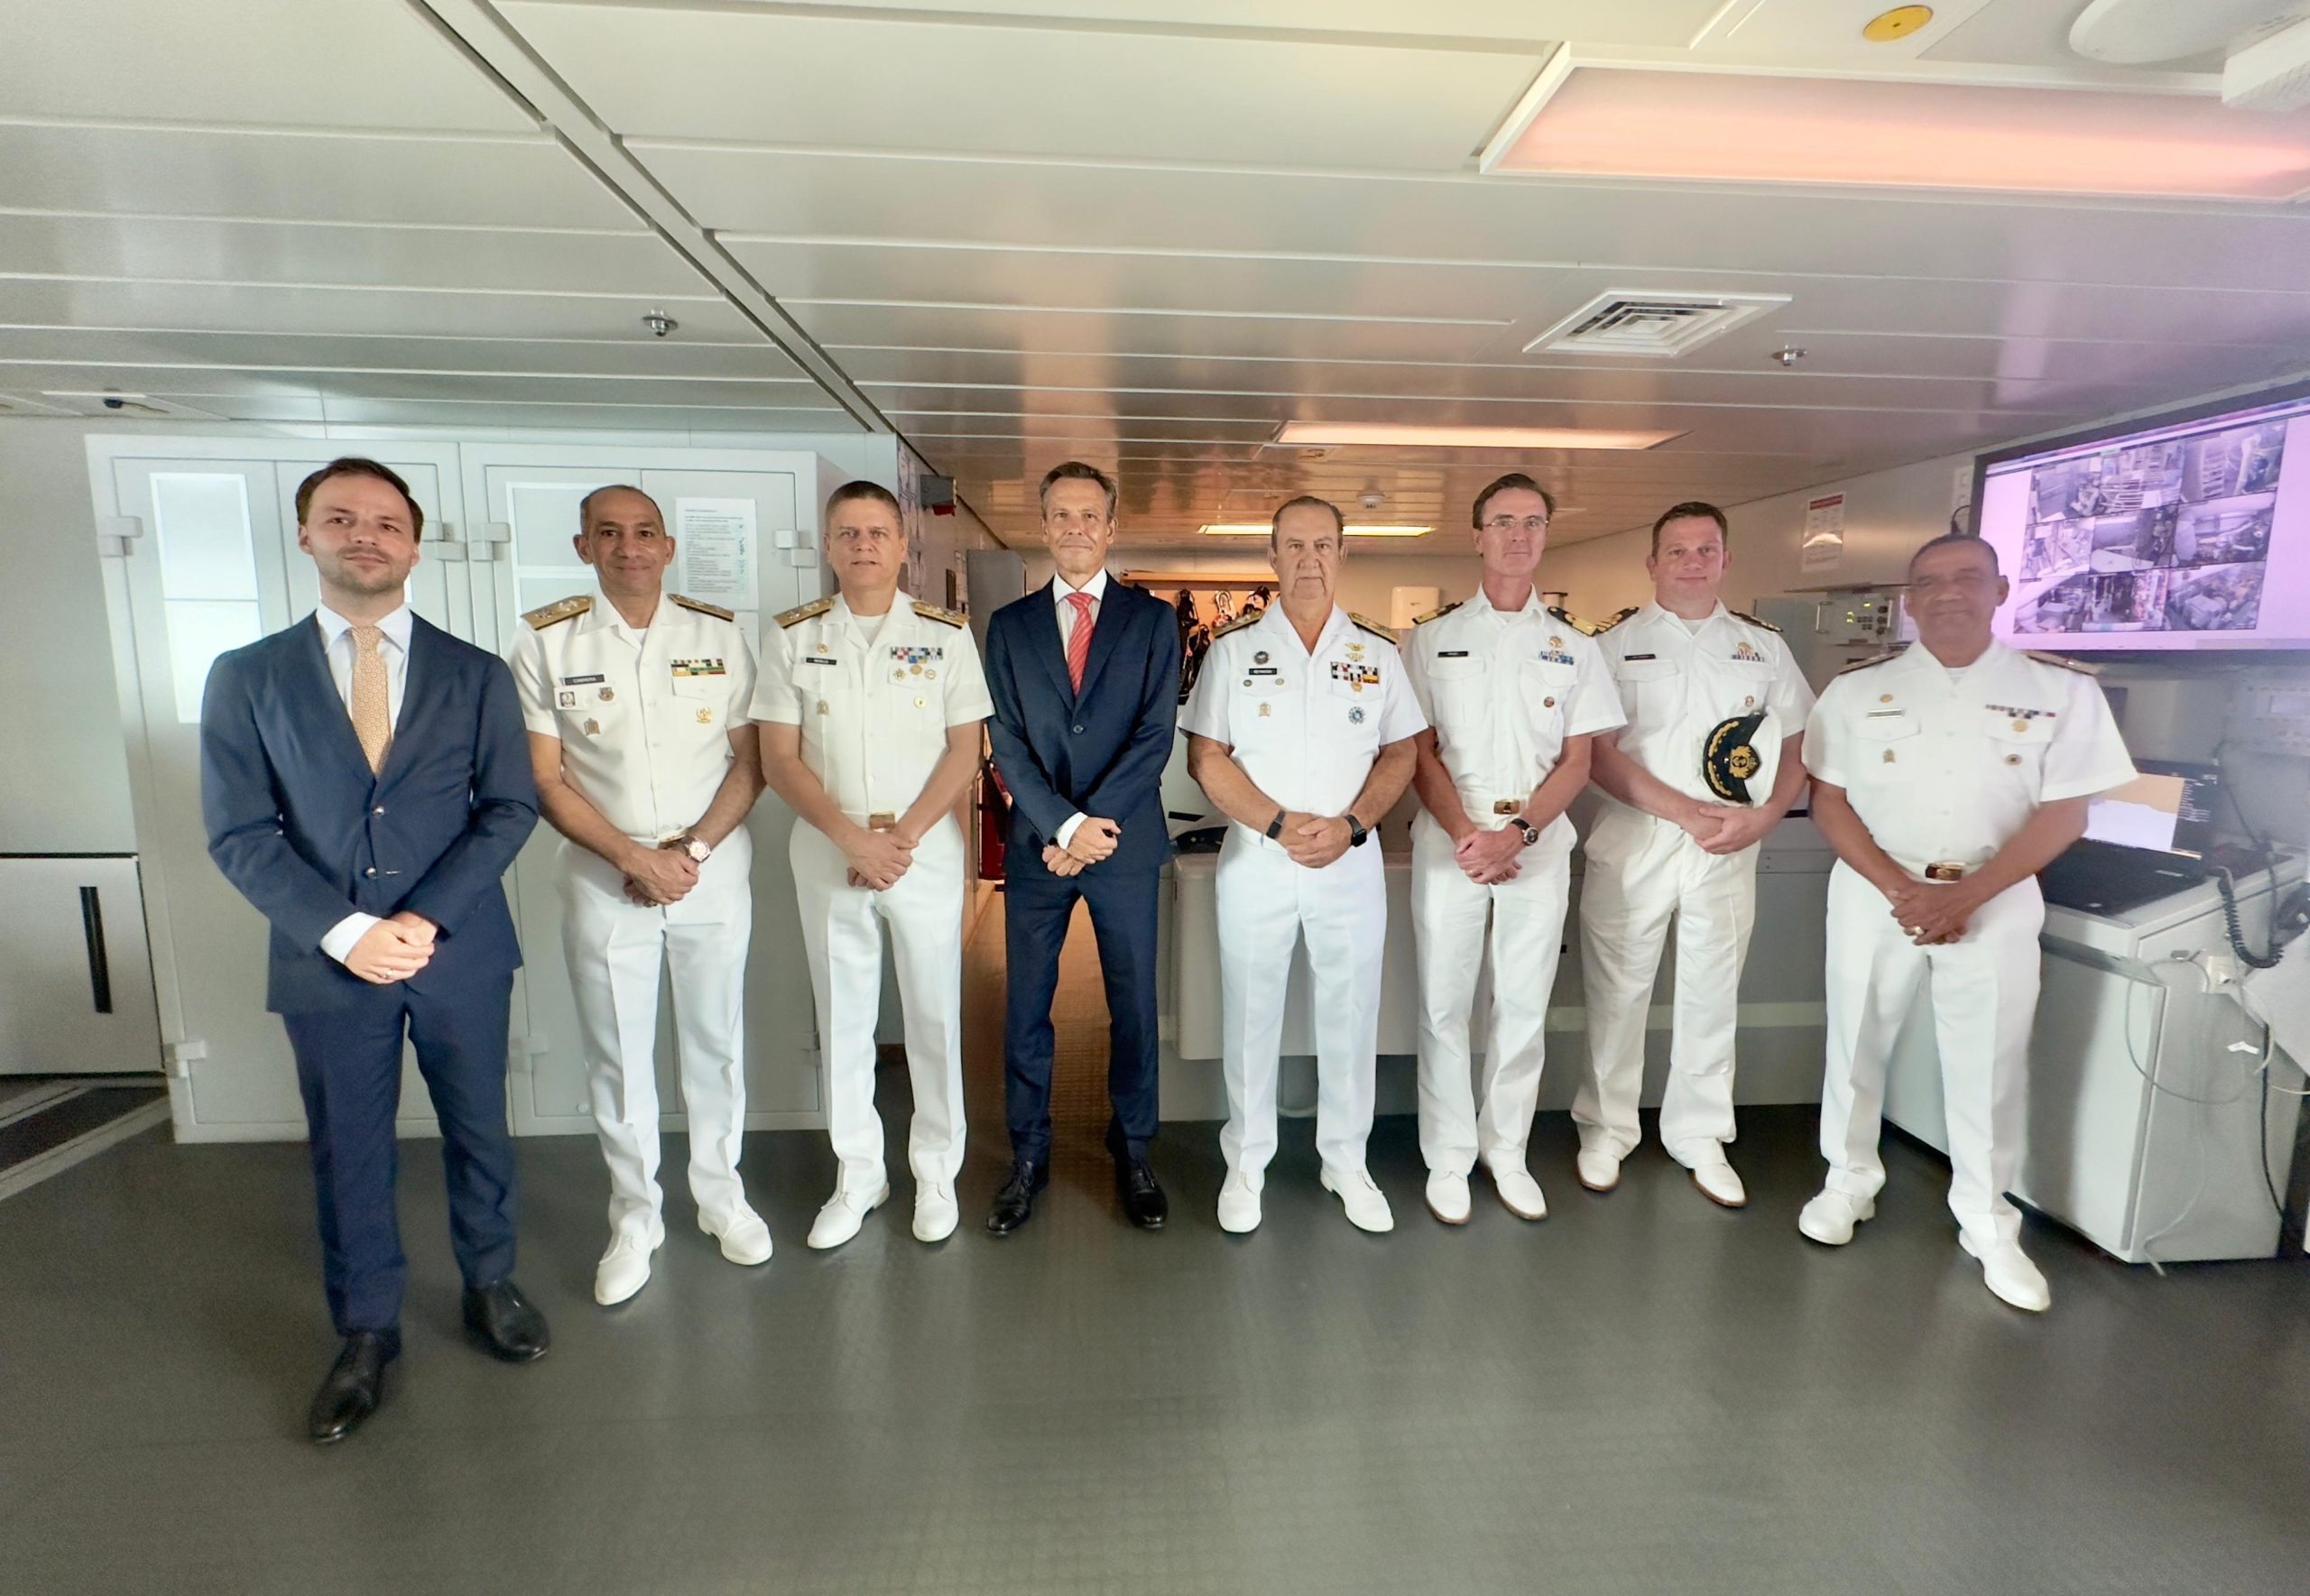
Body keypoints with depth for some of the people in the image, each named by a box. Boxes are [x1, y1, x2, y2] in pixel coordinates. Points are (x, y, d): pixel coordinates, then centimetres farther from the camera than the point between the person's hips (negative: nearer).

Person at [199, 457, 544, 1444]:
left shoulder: (476, 675, 0)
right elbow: (240, 833, -3)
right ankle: (366, 1334, 33)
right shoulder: (245, 678, 1)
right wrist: (346, 931, -16)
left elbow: (509, 808, -4)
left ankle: (489, 1286, 37)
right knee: (348, 1156, 13)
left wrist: (426, 918, -15)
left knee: (478, 1132, 15)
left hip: (460, 956, 0)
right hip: (326, 964, 0)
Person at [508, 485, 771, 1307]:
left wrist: (692, 849, -10)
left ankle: (721, 1193, 31)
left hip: (713, 869, 1)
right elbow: (546, 779, -3)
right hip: (603, 877, 0)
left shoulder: (719, 634, 1)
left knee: (716, 1040, 11)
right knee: (617, 1053, 9)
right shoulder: (545, 641, -1)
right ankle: (635, 1216, 28)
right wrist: (635, 858, -12)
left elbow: (750, 761, 1)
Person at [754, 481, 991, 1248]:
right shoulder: (792, 637, 2)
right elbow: (779, 759, -1)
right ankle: (857, 1176, 28)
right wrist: (852, 838, -13)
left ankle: (936, 1171, 25)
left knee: (934, 1013, 7)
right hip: (827, 849, 2)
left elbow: (963, 753, -3)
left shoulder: (944, 634, 0)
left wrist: (903, 838, -13)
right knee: (843, 1015, 11)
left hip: (927, 846, -1)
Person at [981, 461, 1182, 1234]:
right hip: (1037, 844, 1)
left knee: (1134, 1005, 8)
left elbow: (1156, 732, -5)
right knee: (1025, 1009, 8)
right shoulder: (1009, 625, 8)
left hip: (1126, 844, -1)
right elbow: (1007, 742, 0)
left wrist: (1095, 827, -13)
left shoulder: (1152, 618, 4)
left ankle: (1134, 1153, 26)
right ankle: (1028, 1158, 24)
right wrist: (1064, 826, -13)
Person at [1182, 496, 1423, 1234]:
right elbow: (1206, 757, -3)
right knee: (1250, 1015, 8)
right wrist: (1280, 825, -13)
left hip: (1351, 860, 2)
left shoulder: (1377, 652, 6)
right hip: (1255, 859, -1)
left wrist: (1350, 825, -11)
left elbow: (1401, 754, 5)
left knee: (1350, 1014, 10)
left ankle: (1346, 1160, 29)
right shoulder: (1234, 649, 1)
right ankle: (1246, 1163, 26)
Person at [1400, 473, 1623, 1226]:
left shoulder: (1574, 647, 9)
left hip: (1538, 845, 2)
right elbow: (1419, 751, 1)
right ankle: (1448, 1156, 18)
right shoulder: (1432, 639, 5)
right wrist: (1465, 833, -13)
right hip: (1449, 842, -1)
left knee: (1525, 1007, 8)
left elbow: (1577, 761, 4)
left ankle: (1507, 1150, 25)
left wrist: (1517, 832, -11)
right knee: (1444, 1004, 4)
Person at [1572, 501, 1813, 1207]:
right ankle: (1605, 1130, 21)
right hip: (1634, 841, -2)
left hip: (1729, 849, 3)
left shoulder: (1764, 646, 10)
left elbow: (1798, 747, 12)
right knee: (1618, 990, 5)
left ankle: (1700, 1137, 27)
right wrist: (1683, 809, -15)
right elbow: (1597, 751, -8)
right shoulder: (1616, 644, 0)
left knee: (1712, 992, 11)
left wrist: (1763, 816, -6)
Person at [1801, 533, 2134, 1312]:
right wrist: (1901, 890, -14)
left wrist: (1963, 897, -16)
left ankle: (1988, 1223, 25)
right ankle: (1849, 1182, 29)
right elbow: (1828, 801, -2)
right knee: (1856, 1043, 10)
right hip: (1874, 891, 1)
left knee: (1989, 1064, 7)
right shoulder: (1857, 686, 0)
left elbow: (2065, 813, -4)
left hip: (1996, 900, 0)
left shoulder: (2061, 689, -1)